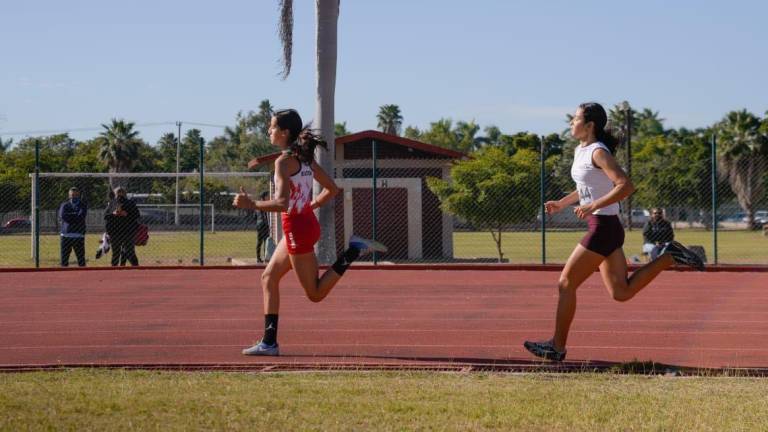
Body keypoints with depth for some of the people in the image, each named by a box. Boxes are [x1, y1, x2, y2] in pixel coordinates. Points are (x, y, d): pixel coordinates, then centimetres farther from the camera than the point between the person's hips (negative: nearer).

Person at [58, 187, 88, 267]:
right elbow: (62, 216, -7)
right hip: (66, 235, 1)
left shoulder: (83, 205, 8)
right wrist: (75, 215, -6)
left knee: (81, 258, -3)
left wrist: (69, 216, -2)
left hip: (78, 235, -1)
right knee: (64, 259, 1)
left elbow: (81, 216, -10)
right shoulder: (64, 205, 12)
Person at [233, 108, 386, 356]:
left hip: (297, 228, -9)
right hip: (306, 222, 9)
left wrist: (251, 205, -18)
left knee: (315, 294, -1)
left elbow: (282, 203, -25)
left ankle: (353, 251, -10)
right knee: (269, 278, 12)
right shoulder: (305, 158, 9)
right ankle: (269, 342, 10)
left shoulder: (284, 162, -16)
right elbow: (332, 189, 15)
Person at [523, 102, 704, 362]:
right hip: (603, 228, 10)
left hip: (603, 228, -10)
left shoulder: (598, 153, -15)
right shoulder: (581, 151, 13)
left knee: (566, 284, -4)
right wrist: (562, 203, 18)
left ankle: (557, 347, 3)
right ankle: (669, 257, 13)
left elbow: (626, 186, -25)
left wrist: (593, 206, -28)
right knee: (621, 293, 11)